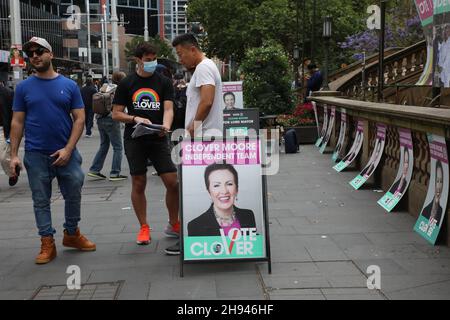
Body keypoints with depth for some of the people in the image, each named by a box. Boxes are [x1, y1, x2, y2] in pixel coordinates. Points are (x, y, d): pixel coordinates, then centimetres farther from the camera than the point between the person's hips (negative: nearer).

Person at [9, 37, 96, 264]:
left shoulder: (69, 85, 2)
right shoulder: (24, 87, 3)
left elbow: (79, 119, 0)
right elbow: (17, 122, 3)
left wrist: (68, 149, -11)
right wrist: (13, 155, -4)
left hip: (66, 153, 0)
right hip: (36, 155, 0)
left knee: (73, 196, 8)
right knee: (41, 200, 6)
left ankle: (72, 234, 27)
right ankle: (47, 244, 16)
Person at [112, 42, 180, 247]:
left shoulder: (164, 82, 6)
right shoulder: (126, 84, 4)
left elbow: (168, 108, -5)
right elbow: (116, 114, 3)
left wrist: (166, 126, -26)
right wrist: (135, 118, -15)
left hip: (158, 140, 1)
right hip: (134, 140, 0)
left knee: (173, 182, -4)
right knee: (138, 184, 3)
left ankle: (173, 225, 15)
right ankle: (144, 228, 17)